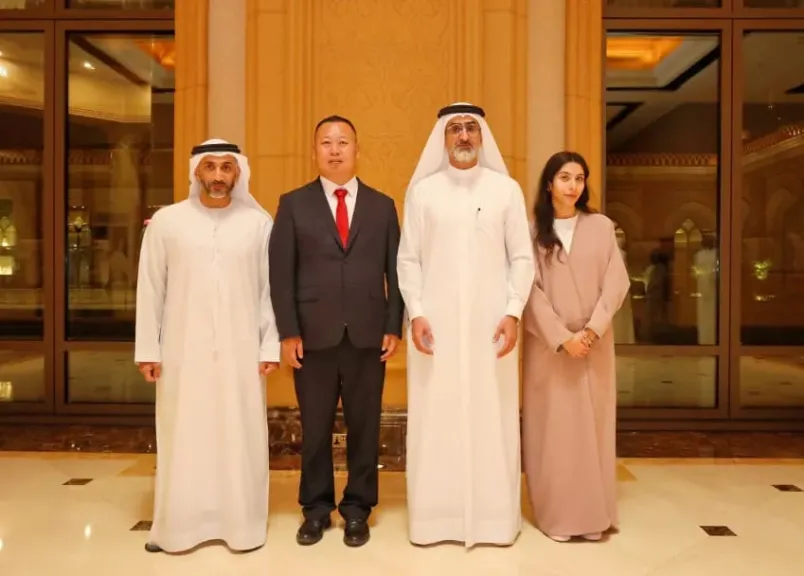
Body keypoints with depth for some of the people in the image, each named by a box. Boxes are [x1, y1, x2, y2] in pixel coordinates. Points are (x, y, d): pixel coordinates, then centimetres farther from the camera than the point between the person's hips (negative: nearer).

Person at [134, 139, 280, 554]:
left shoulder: (259, 222, 0)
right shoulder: (166, 221, 2)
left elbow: (270, 290, 1)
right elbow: (150, 289, 4)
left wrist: (270, 346, -2)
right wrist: (147, 349, 2)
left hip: (241, 351, 0)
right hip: (183, 351, 1)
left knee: (240, 438, 7)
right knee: (182, 439, 8)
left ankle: (243, 523, 20)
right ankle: (177, 524, 23)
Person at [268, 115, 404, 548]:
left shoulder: (382, 205, 10)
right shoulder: (293, 204, 7)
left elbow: (396, 271, 6)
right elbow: (280, 272, 1)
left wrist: (394, 327, -2)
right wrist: (288, 332, -6)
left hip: (368, 335, 1)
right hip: (313, 335, 0)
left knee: (364, 426, 8)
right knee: (315, 428, 9)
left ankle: (357, 509, 23)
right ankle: (316, 508, 25)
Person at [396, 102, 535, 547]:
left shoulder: (506, 189, 4)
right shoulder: (422, 190, 4)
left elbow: (522, 258, 3)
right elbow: (408, 259, 2)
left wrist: (513, 313, -8)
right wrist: (415, 314, -7)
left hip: (489, 323, 0)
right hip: (436, 323, 0)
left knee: (491, 418, 6)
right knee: (435, 419, 5)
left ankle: (494, 516, 19)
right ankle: (435, 515, 19)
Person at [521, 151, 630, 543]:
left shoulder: (601, 226, 7)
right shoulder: (532, 230, 2)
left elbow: (617, 281, 0)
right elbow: (531, 289, -5)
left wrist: (591, 330, -12)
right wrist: (561, 337, -13)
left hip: (594, 343, 2)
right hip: (547, 343, -1)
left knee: (592, 426, 6)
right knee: (552, 427, 2)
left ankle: (592, 514, 17)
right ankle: (556, 515, 13)